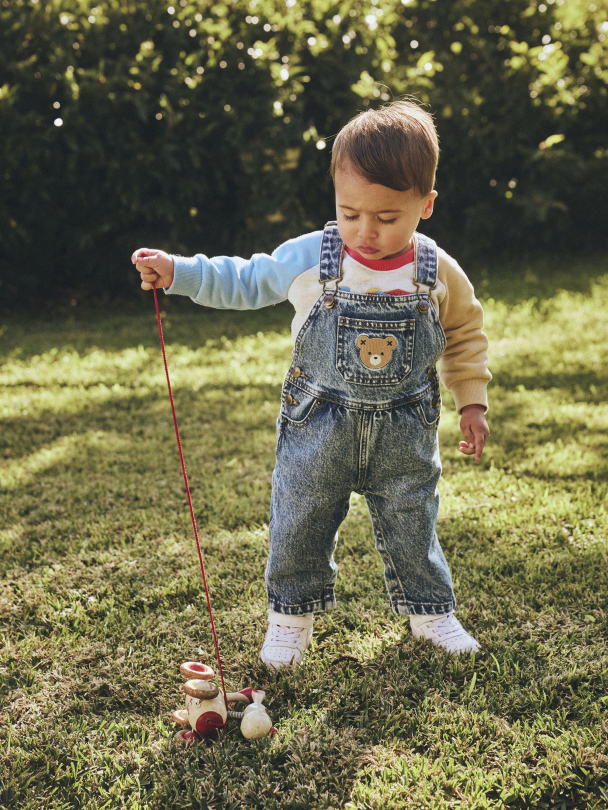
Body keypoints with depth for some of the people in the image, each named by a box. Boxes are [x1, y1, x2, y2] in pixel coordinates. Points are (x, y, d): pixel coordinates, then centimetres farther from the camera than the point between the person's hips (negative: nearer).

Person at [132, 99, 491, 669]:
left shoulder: (440, 274, -8)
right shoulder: (308, 258, -12)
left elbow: (465, 337, 7)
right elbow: (246, 281, 1)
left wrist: (472, 403, 7)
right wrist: (176, 272, -8)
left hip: (404, 435, 0)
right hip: (318, 430, 0)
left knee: (412, 531, 13)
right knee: (299, 529, 11)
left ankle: (431, 612, 36)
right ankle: (291, 615, 33)